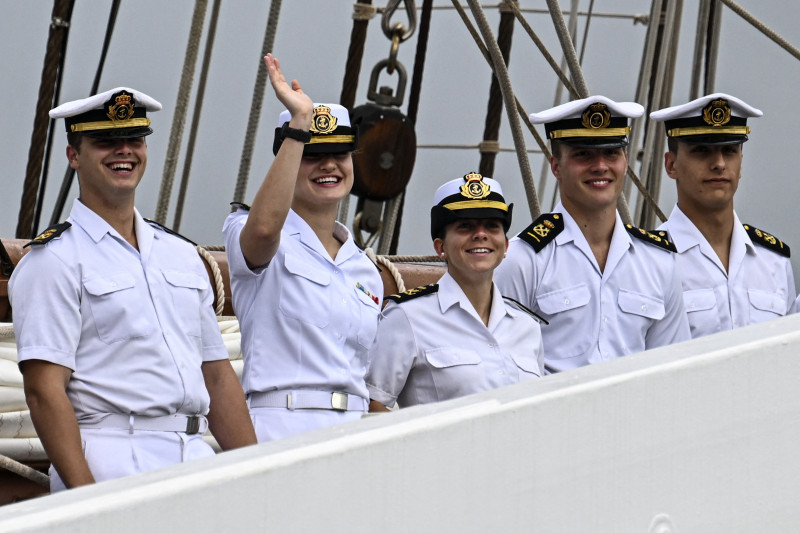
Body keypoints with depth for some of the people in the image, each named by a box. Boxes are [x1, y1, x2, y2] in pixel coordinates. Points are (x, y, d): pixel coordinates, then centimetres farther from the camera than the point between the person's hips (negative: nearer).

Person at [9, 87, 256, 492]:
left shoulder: (181, 255, 21)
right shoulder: (55, 260, -1)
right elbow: (44, 389, -9)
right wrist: (86, 498, -18)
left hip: (197, 459, 6)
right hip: (111, 467, -6)